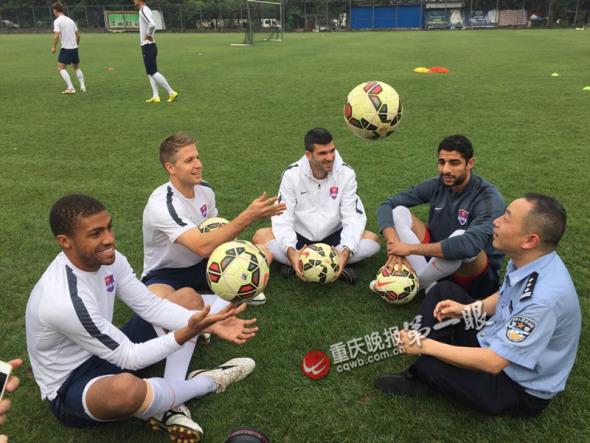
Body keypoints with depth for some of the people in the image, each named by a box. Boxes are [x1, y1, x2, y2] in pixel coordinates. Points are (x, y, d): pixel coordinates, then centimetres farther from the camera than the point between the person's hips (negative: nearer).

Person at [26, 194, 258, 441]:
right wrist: (187, 332, -32)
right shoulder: (65, 300, -34)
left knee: (189, 299, 5)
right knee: (125, 388, -45)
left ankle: (168, 405, -10)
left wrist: (208, 323, -19)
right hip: (70, 386, -8)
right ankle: (209, 381, -10)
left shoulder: (106, 258, -10)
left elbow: (151, 306, -7)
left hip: (111, 351, 9)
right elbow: (129, 358, -26)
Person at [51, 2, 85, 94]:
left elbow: (56, 35, -16)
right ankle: (82, 86, 12)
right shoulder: (70, 20, 13)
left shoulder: (57, 21, -7)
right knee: (76, 67, 20)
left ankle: (70, 88, -14)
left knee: (61, 68, -4)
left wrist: (54, 47, -6)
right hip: (74, 48, 7)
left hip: (66, 48, -7)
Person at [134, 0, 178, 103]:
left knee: (153, 72, -7)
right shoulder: (146, 10, 14)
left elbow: (152, 24, -32)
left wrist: (148, 35, -16)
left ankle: (171, 92, -5)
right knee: (150, 73, 10)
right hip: (148, 46, 10)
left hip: (148, 47, -10)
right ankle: (156, 96, 10)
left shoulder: (143, 10, -15)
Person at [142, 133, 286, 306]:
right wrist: (248, 216, -42)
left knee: (263, 253, -9)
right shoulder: (161, 204, -27)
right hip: (165, 274, -6)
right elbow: (202, 247, -39)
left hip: (201, 265, 6)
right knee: (186, 297, -43)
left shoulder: (204, 188, -5)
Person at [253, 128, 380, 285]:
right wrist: (291, 251, -37)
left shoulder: (346, 173, -13)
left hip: (333, 238, 1)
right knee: (261, 236, -26)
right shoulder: (292, 174, -15)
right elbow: (283, 218, -17)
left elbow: (354, 217, -16)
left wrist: (346, 251, -35)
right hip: (300, 237, 0)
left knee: (372, 240, -25)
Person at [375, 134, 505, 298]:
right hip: (438, 258, 5)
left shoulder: (489, 197, -23)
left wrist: (410, 248, -38)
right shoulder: (436, 185, -7)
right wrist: (395, 246, -28)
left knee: (460, 238, -39)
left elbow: (471, 244, -40)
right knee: (398, 212, -13)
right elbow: (386, 206, -10)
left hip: (479, 276, -4)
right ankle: (429, 285, -20)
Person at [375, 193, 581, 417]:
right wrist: (468, 309, -3)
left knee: (428, 364, -29)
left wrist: (424, 345, -27)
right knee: (444, 290, 2)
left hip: (520, 389, -8)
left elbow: (492, 363, -33)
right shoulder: (528, 260, -10)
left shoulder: (545, 298, -36)